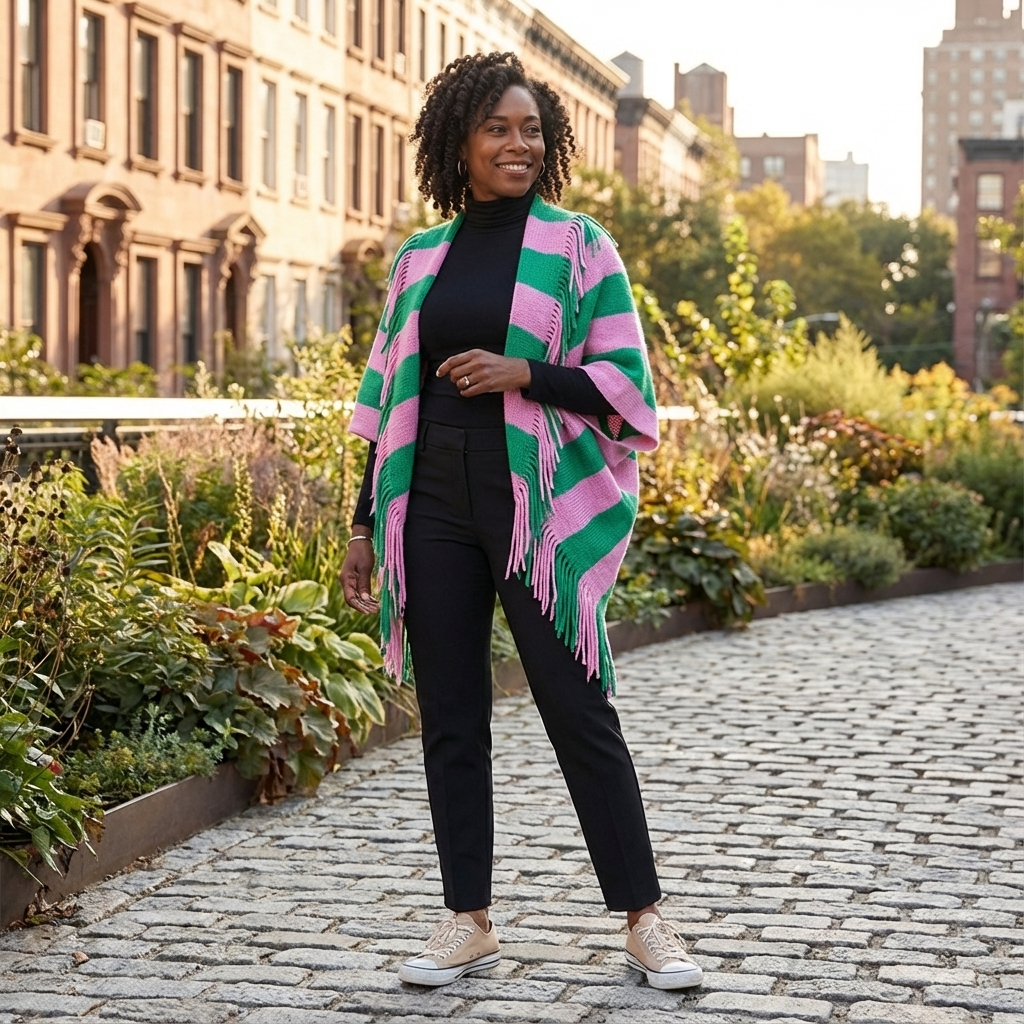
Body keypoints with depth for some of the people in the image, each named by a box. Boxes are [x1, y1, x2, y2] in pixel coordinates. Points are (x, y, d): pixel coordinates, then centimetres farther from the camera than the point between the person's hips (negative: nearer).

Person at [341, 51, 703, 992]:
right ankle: (470, 924, 15)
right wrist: (367, 524, 12)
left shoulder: (578, 245, 3)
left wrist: (525, 373, -16)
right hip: (433, 509, 4)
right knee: (450, 721, 5)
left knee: (580, 713, -2)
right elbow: (387, 398, 15)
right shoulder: (418, 258, 12)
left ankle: (646, 921, 8)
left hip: (539, 508, -3)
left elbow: (625, 384, 0)